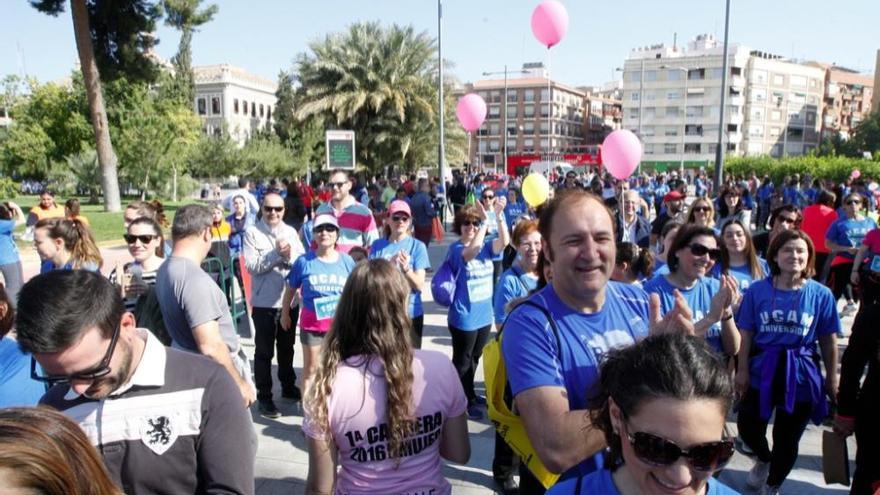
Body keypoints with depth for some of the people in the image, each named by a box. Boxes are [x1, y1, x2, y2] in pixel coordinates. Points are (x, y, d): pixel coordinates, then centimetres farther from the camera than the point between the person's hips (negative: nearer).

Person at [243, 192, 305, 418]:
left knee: (287, 348, 19)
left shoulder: (291, 232, 5)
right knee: (264, 352, 4)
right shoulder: (252, 232, -7)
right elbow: (252, 267, -17)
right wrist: (277, 253, -21)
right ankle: (264, 397, 14)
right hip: (264, 302, -4)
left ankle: (288, 387, 35)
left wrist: (289, 256, -19)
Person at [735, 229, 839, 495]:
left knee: (787, 440, 13)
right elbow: (746, 334, -3)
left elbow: (829, 341, -1)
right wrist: (742, 370, -4)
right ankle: (764, 459, 44)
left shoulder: (821, 294, -8)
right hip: (762, 371, 0)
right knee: (747, 427, 7)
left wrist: (832, 378, 3)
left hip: (801, 375, 0)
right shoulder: (757, 290, -7)